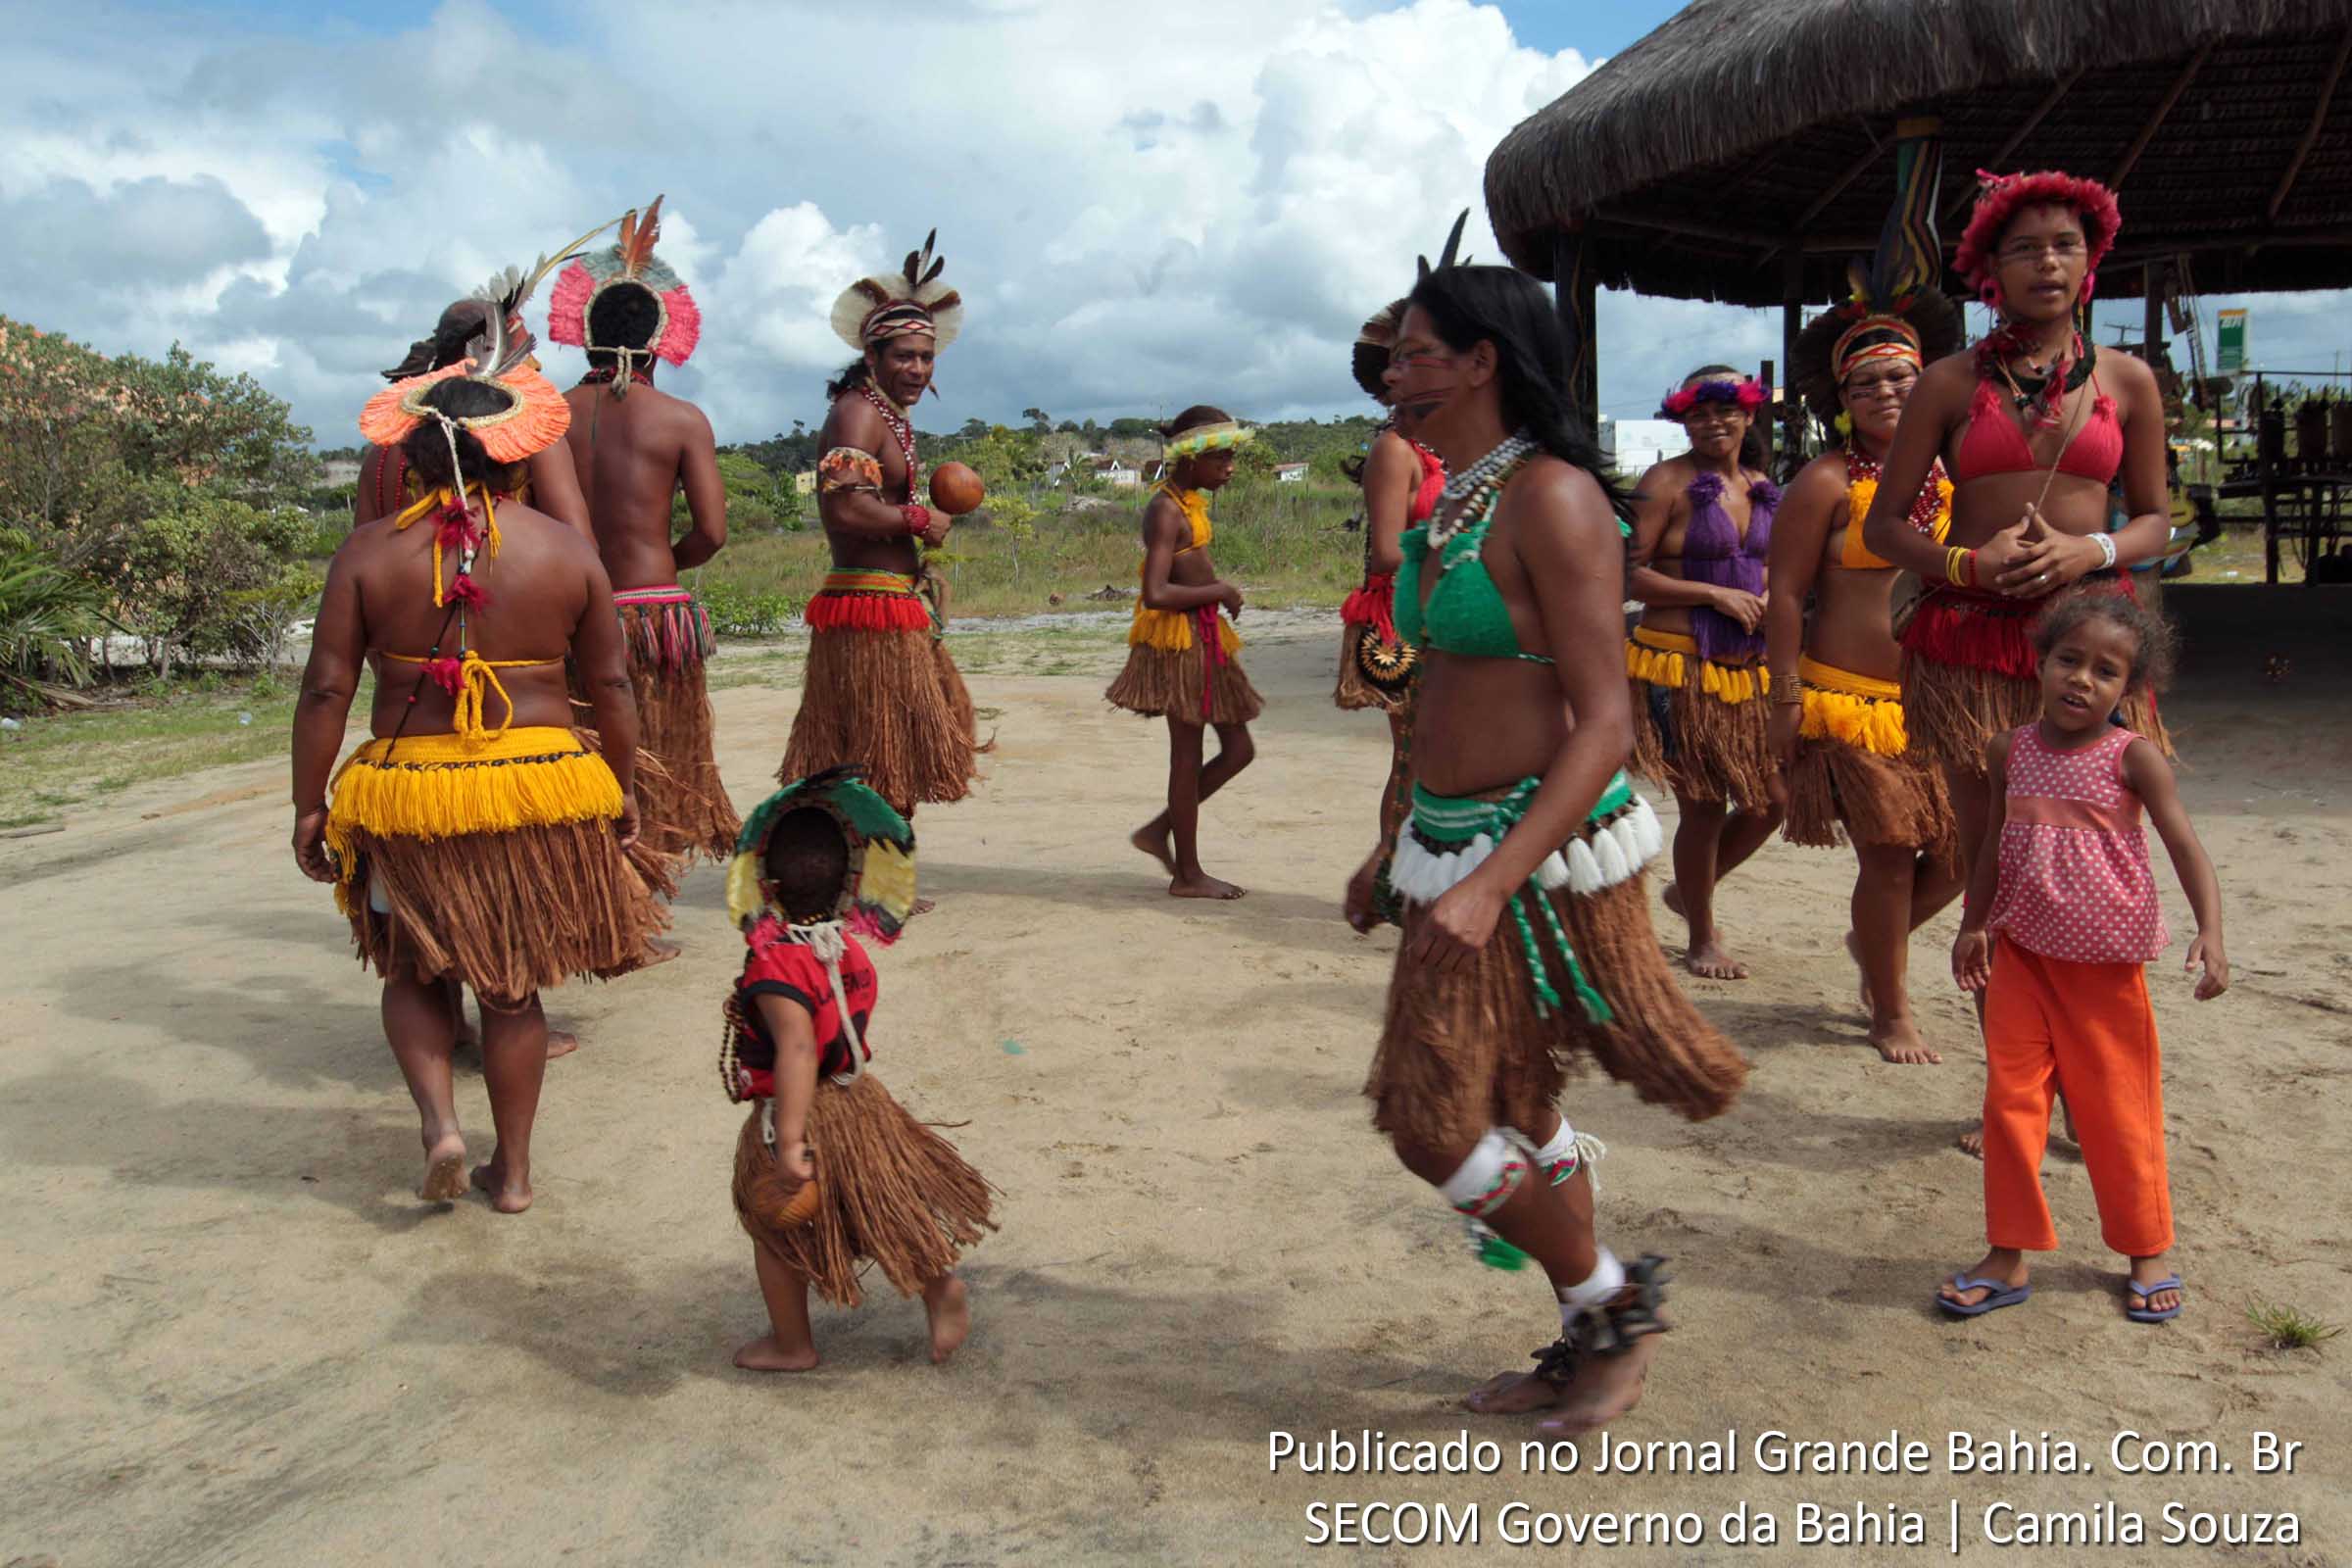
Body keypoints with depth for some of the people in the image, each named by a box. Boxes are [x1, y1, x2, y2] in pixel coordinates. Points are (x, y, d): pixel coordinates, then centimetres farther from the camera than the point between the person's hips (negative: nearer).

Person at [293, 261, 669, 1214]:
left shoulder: (370, 552, -4)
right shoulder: (568, 551, -2)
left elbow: (326, 692, -5)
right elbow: (611, 688, 1)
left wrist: (308, 807, 4)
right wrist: (622, 790, 12)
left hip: (408, 792, -1)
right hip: (539, 787, 1)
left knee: (412, 971, 21)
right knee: (513, 986, 14)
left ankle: (439, 1120, 1)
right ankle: (513, 1169, 22)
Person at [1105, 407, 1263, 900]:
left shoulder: (1188, 500, 12)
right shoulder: (1168, 510, -17)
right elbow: (1155, 594, -27)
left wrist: (1220, 591, 6)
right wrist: (1218, 591, -17)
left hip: (1206, 636, 10)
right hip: (1180, 639, -10)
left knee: (1238, 749, 13)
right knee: (1188, 756, 1)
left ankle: (1158, 831, 23)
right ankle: (1187, 874, 12)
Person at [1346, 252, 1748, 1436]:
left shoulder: (1551, 499, -17)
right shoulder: (1453, 504, 11)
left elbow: (1604, 723, -21)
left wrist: (1491, 884, -29)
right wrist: (1398, 853, 20)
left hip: (1539, 855, -9)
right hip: (1457, 843, 9)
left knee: (1436, 1118, -4)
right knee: (1510, 1107, 16)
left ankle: (1612, 1301, 18)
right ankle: (1589, 1341, 33)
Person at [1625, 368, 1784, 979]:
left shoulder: (1761, 488, 13)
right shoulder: (1667, 482, -8)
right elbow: (1630, 573, -14)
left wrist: (1771, 601, 4)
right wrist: (1714, 594, -17)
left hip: (1750, 668, 7)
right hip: (1680, 666, -7)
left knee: (1769, 801, 8)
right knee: (1704, 806, -1)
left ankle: (1688, 891, 33)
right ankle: (1702, 939, 19)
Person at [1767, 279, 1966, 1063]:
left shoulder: (1950, 477, 9)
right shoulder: (1827, 483, -5)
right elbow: (1785, 595, -7)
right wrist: (1786, 701, -12)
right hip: (1851, 699, -5)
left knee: (1956, 852, 6)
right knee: (1888, 853, -1)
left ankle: (1874, 940, 35)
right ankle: (1891, 1011, 18)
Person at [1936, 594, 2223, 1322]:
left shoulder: (2132, 757, -9)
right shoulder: (2010, 751, 2)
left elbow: (2185, 846, -13)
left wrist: (2210, 933, -25)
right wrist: (1974, 926, 11)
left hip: (2107, 965, -3)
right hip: (2021, 955, 3)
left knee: (2118, 1110, 8)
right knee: (2010, 1101, 3)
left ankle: (2148, 1253, 28)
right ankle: (2008, 1256, 14)